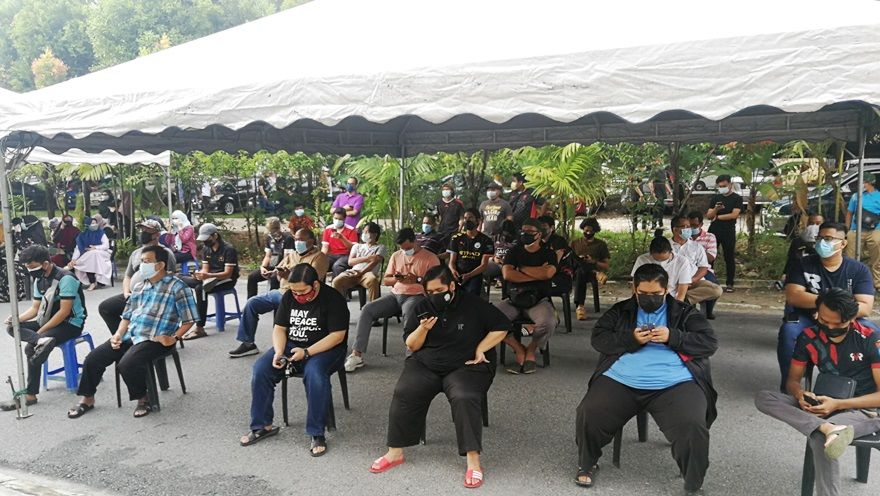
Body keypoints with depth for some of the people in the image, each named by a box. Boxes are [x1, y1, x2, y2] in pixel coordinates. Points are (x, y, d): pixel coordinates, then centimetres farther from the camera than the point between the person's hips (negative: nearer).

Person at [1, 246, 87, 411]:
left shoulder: (66, 279, -20)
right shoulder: (39, 280, 6)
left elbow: (64, 312, -23)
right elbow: (35, 308, 9)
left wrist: (40, 332, -21)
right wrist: (17, 318, -12)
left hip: (71, 324, -8)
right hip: (50, 321, 9)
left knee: (32, 348, -24)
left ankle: (30, 395, -16)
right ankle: (43, 340, -33)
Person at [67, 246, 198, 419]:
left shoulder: (177, 287, -6)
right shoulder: (138, 286, 17)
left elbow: (189, 319, -7)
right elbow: (128, 315, 19)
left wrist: (174, 338, -19)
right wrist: (118, 334, 2)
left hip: (155, 339, -7)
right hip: (130, 335, 7)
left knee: (127, 364, -31)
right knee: (93, 358, -3)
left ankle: (143, 398, -4)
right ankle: (87, 398, 19)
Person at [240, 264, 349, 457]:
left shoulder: (333, 299, -14)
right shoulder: (289, 297, 4)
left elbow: (337, 336, -18)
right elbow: (279, 328, 7)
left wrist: (306, 352, -24)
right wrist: (279, 352, -13)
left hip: (325, 349, -5)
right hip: (291, 346, 6)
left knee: (314, 374, -36)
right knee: (261, 368, -16)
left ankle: (317, 434, -23)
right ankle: (262, 426, -1)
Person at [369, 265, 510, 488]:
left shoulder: (474, 304, -2)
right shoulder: (424, 307, 7)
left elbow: (501, 327, 1)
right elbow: (411, 346, 6)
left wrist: (480, 349, -6)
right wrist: (422, 329, -14)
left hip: (465, 366, -3)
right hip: (426, 363, 3)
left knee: (465, 398, -33)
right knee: (403, 393, -23)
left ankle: (473, 461, -25)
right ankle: (395, 452, -9)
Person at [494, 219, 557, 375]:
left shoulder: (548, 254, 5)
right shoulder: (514, 251, 10)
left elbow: (548, 273, -18)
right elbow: (507, 274, -9)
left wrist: (522, 269, -6)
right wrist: (537, 274, -10)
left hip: (538, 300, -2)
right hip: (514, 298, 2)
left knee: (548, 322, -35)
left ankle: (531, 350, -1)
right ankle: (519, 350, -5)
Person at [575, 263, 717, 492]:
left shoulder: (684, 312, 13)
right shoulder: (620, 311, 16)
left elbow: (710, 342, 4)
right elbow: (598, 338, 6)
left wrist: (673, 337, -11)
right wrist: (631, 339, -10)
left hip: (674, 384, -1)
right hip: (620, 381, 1)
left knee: (692, 428, -28)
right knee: (589, 415, -21)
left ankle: (693, 485, 0)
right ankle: (587, 465, 10)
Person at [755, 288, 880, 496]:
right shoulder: (809, 337, -2)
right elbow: (792, 380, 5)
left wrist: (837, 404, -24)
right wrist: (800, 395, -20)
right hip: (824, 405, 6)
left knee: (818, 436, -41)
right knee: (763, 398, -23)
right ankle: (828, 428, -39)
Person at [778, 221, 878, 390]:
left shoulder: (859, 269, -2)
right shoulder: (803, 264, -4)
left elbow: (865, 308, -12)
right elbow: (793, 296, -16)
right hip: (807, 319, -1)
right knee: (789, 330, -33)